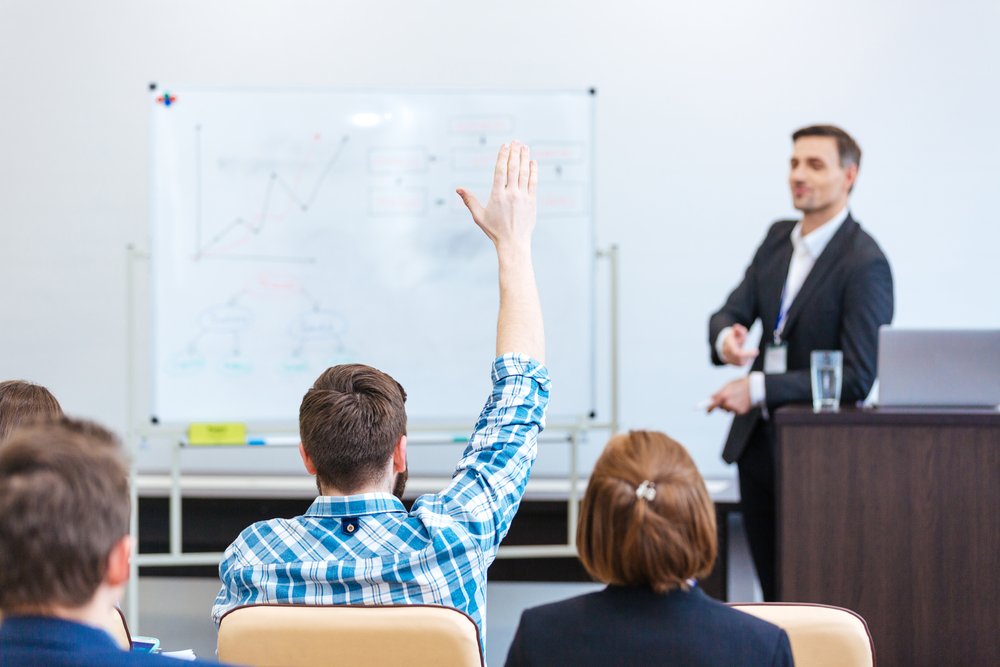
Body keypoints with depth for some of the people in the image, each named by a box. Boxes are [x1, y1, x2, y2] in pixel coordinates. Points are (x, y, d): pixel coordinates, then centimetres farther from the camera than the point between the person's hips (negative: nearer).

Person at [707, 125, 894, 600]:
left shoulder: (865, 263, -16)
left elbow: (858, 377, -21)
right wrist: (726, 338, -18)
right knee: (772, 588, 14)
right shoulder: (779, 237, 7)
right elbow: (731, 312, 8)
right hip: (756, 437, 7)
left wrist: (759, 388, -23)